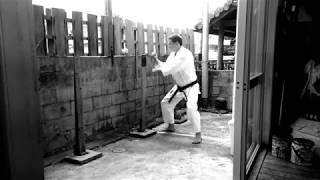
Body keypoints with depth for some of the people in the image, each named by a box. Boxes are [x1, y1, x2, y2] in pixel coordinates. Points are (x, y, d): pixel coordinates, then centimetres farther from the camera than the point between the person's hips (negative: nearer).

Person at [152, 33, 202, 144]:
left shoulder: (185, 54, -25)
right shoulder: (173, 54, 4)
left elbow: (173, 68, -33)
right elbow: (166, 66, 9)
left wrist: (159, 69, -22)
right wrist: (157, 60, -4)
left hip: (191, 87, -9)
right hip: (179, 87, 9)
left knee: (191, 108, -26)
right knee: (166, 103, 13)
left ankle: (198, 135, -12)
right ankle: (171, 126, 33)